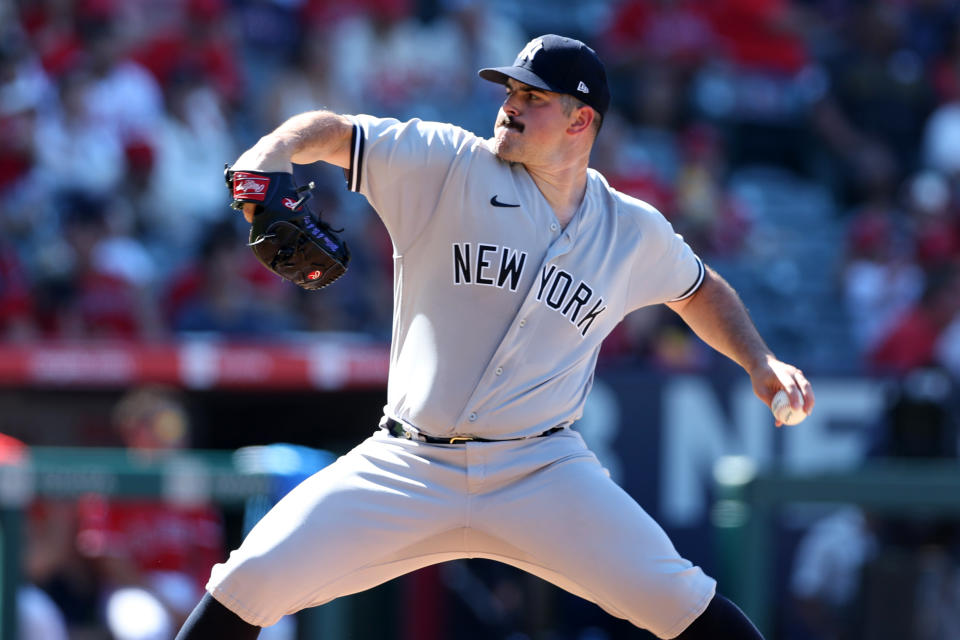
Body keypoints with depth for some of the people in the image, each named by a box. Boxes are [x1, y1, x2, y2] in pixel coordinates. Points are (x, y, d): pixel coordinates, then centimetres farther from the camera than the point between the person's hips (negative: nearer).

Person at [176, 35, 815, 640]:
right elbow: (331, 131, -8)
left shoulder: (635, 233, 5)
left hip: (542, 474, 1)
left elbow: (700, 289, 24)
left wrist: (760, 361, 10)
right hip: (406, 468, 0)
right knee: (253, 580, -12)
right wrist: (273, 154, -29)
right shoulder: (451, 166, -3)